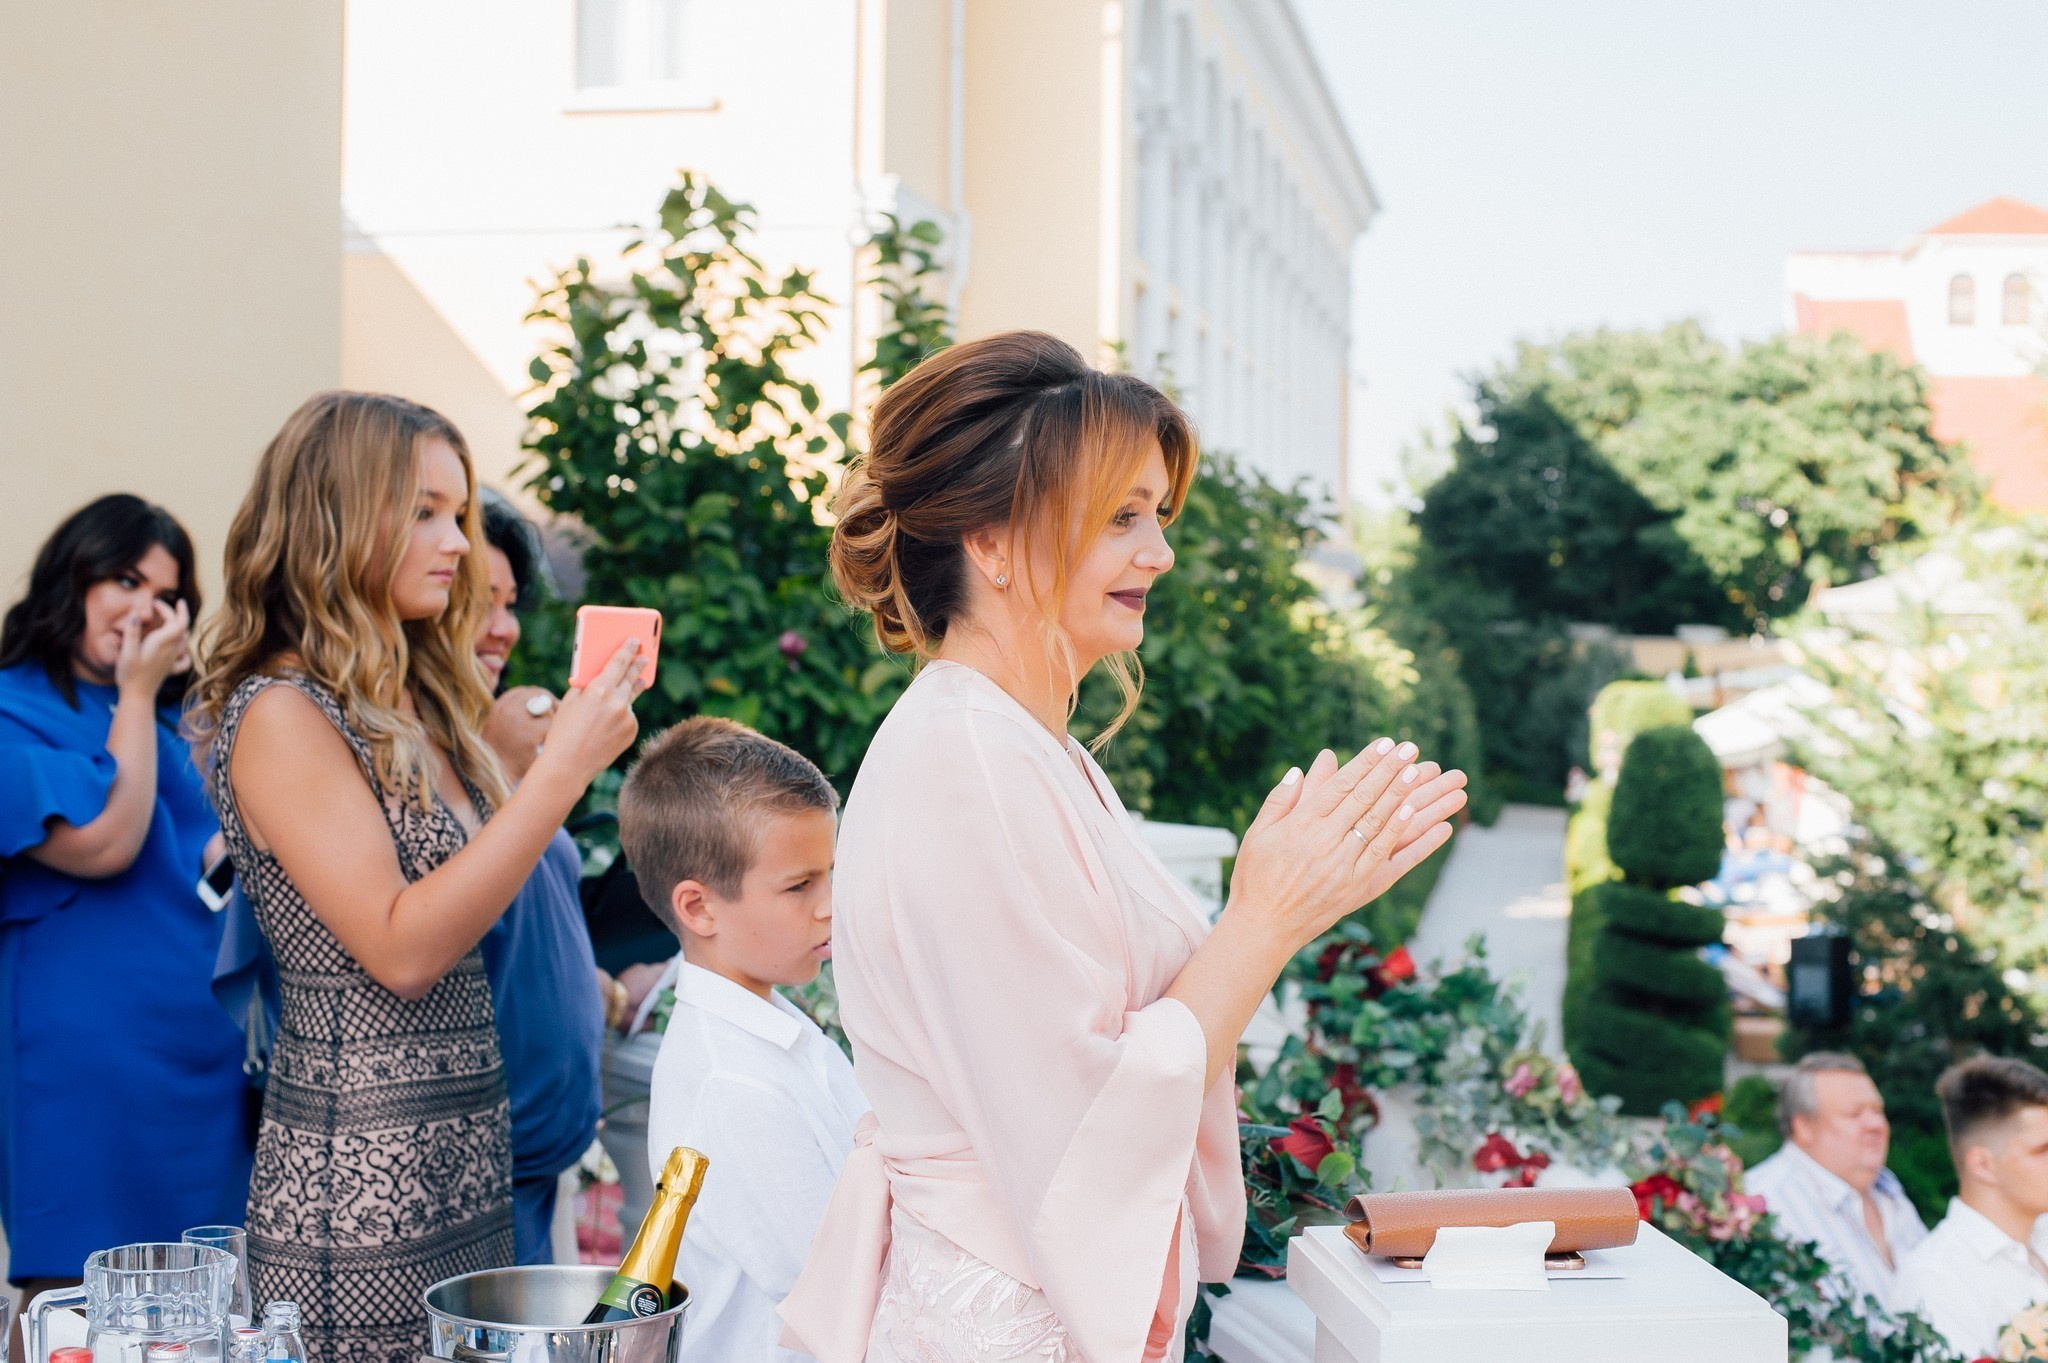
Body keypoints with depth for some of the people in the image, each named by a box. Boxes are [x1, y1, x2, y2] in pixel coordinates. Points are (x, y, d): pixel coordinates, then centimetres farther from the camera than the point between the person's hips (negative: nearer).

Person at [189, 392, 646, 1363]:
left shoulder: (420, 712, 12)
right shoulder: (279, 717, -12)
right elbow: (402, 947, -20)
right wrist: (562, 770, -20)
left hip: (468, 1161, 8)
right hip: (359, 1169, -8)